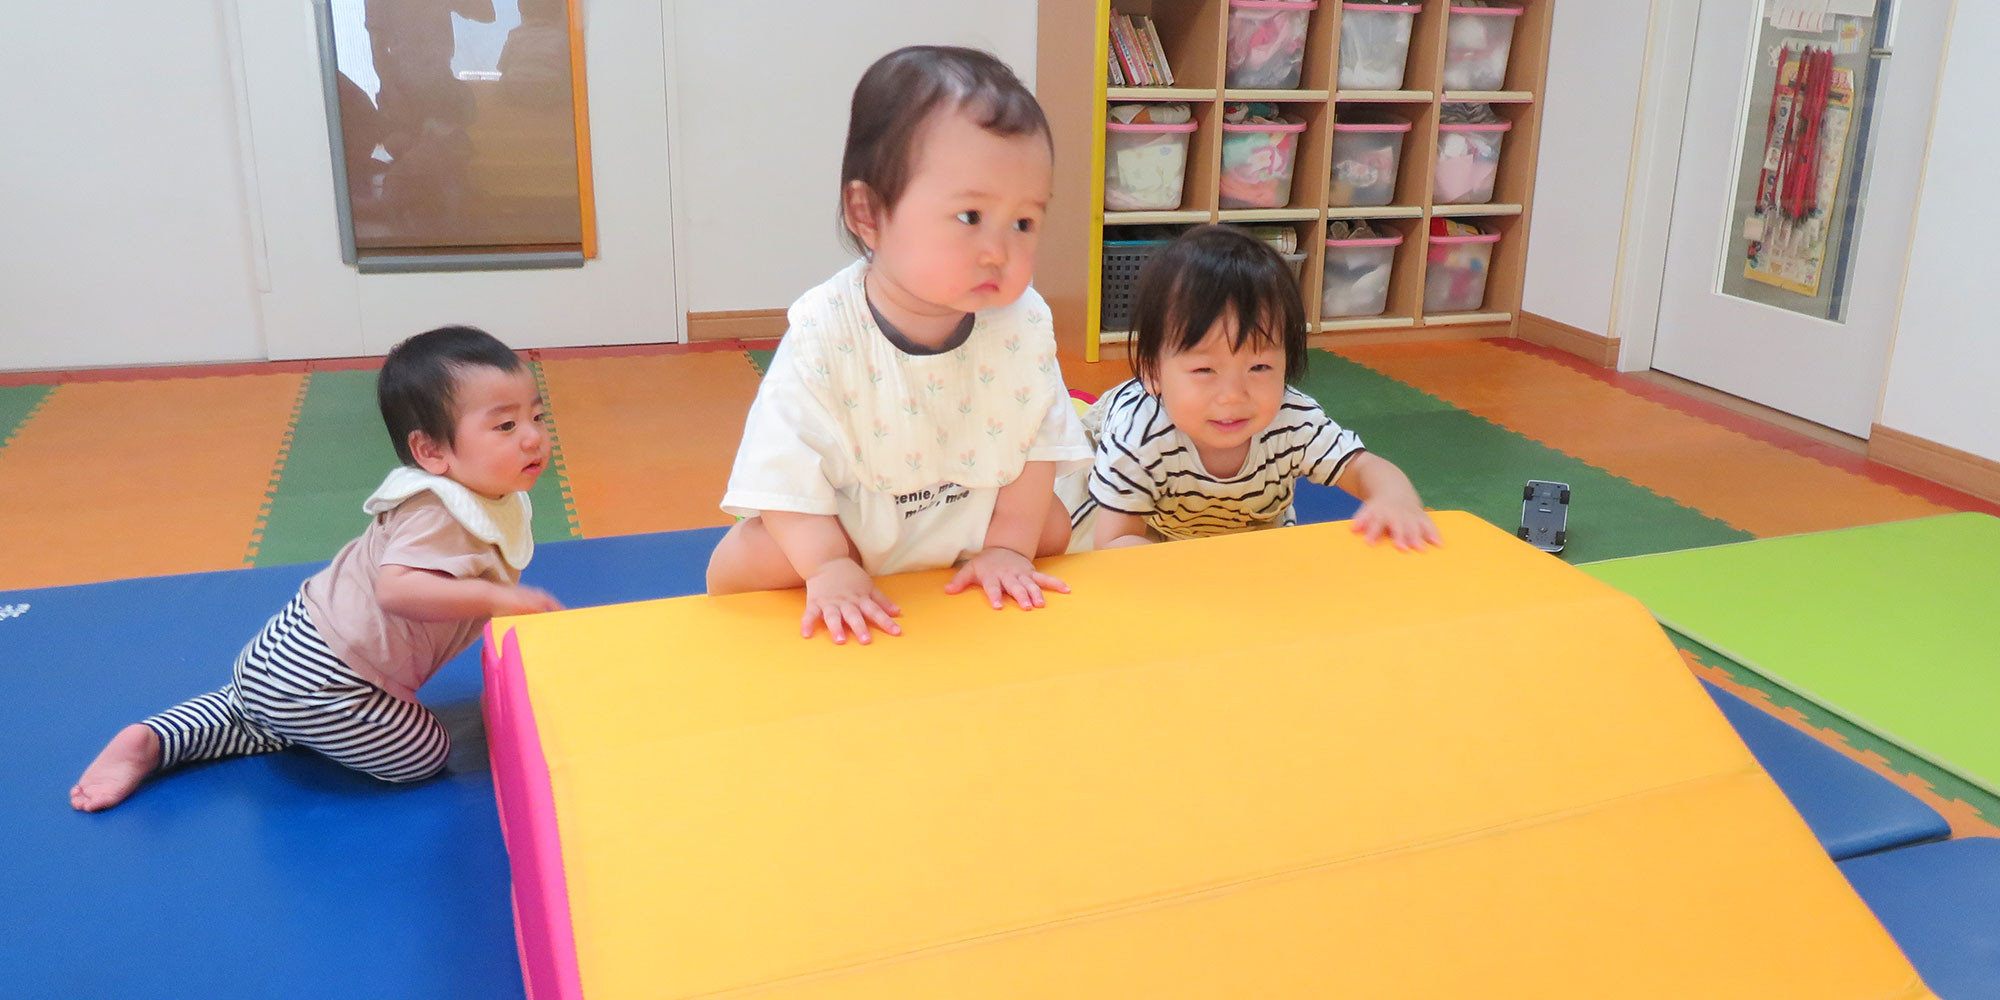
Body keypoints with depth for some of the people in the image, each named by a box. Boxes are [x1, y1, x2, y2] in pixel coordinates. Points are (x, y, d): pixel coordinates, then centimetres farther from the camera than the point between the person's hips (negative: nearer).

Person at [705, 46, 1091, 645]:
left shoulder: (1025, 325, -20)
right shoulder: (822, 337, -30)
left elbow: (1037, 442, -10)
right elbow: (786, 470, -25)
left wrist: (1008, 545, -15)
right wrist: (829, 568, -32)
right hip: (844, 528, -3)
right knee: (739, 566, -20)